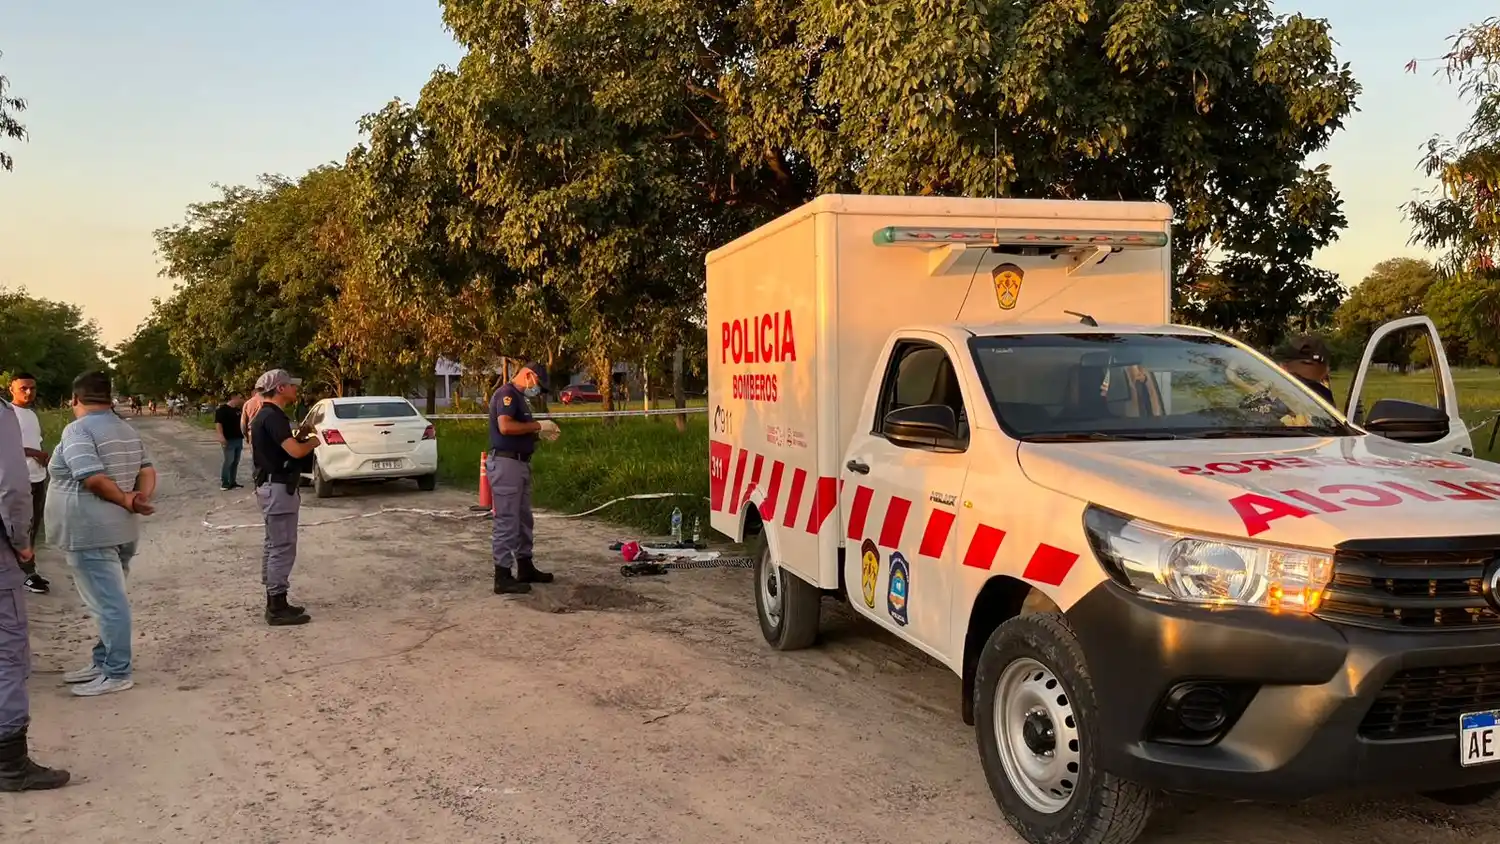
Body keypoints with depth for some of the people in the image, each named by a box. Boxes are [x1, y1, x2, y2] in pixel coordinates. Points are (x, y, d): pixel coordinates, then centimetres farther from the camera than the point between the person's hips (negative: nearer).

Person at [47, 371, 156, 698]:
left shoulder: (77, 430, -13)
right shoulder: (127, 430, 14)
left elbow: (94, 478, -23)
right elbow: (147, 470, 10)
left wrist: (127, 502, -12)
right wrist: (141, 498, -7)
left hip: (91, 532, -9)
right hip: (120, 530, 9)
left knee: (108, 603, -5)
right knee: (109, 600, 17)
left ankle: (117, 674, 1)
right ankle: (103, 662, 26)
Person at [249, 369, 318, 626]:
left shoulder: (267, 415, 14)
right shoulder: (273, 417, -19)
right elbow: (295, 451, -28)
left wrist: (298, 438, 9)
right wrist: (313, 442, -9)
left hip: (273, 485, 11)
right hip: (278, 487, -11)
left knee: (274, 545, 15)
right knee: (283, 547, -7)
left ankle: (274, 601, 22)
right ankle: (277, 608, -3)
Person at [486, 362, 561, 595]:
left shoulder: (519, 397, 19)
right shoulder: (506, 394, -13)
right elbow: (505, 426, -27)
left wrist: (541, 432, 6)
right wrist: (538, 425, -19)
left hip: (520, 463, 11)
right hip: (506, 463, -11)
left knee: (523, 519, 17)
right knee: (506, 521, -7)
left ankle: (525, 568, 28)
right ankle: (503, 577, -2)